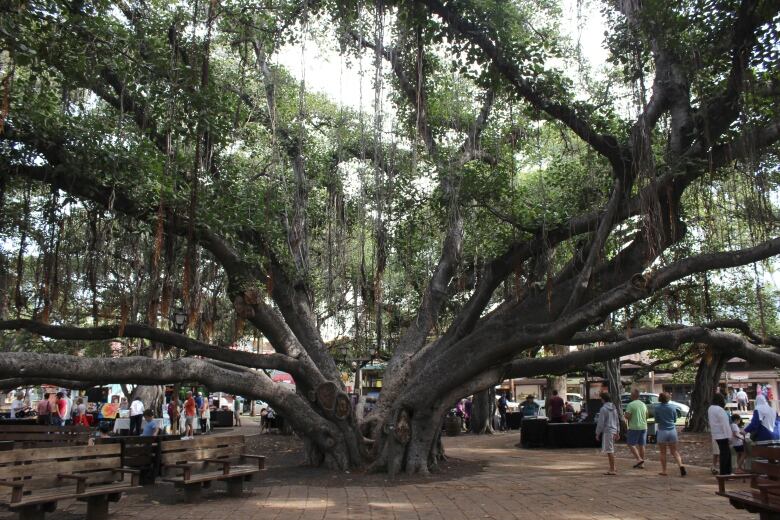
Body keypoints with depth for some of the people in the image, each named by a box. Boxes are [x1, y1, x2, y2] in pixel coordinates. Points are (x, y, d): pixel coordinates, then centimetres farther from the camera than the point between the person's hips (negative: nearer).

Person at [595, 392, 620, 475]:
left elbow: (601, 422, -13)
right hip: (614, 431, 9)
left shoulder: (604, 409, -14)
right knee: (611, 450, 18)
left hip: (607, 431, -9)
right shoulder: (614, 408, 11)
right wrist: (617, 432, 22)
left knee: (609, 451, -5)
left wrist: (597, 433, -6)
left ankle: (612, 470, -3)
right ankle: (612, 468, 24)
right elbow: (617, 421, 16)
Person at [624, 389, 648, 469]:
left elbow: (627, 416, -17)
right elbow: (646, 416, 18)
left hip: (634, 427, -7)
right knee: (641, 445, 10)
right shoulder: (643, 404, 10)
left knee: (631, 444, 1)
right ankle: (642, 464, 13)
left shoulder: (630, 405, -13)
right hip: (643, 427, 7)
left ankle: (639, 459, -13)